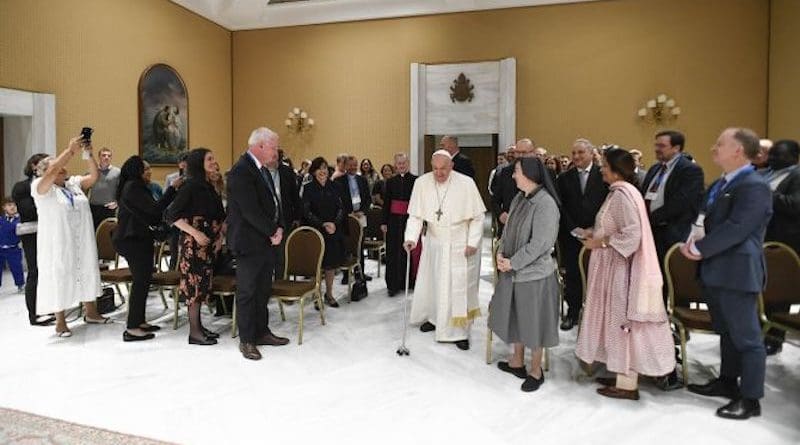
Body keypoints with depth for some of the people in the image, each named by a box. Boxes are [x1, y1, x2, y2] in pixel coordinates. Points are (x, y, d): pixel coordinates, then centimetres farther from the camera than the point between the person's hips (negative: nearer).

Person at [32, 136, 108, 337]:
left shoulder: (74, 183, 9)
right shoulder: (41, 186, -7)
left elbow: (94, 176, 0)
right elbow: (52, 173, -26)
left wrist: (89, 153, -14)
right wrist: (71, 150, -28)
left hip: (82, 241, 6)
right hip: (57, 243, -6)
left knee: (87, 273, 14)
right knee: (58, 277, 1)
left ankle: (91, 313, 29)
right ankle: (60, 322, 11)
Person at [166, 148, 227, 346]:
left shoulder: (209, 187, 11)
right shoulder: (190, 186, -12)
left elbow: (217, 216, 18)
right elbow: (171, 215, -16)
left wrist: (219, 236, 4)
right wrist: (195, 233, -20)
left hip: (208, 242, 8)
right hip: (194, 242, -8)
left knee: (202, 282, 12)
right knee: (194, 283, -3)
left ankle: (198, 325, 22)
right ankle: (194, 332, 4)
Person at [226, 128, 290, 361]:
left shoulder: (263, 169, 13)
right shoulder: (241, 171, -17)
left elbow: (273, 202, 16)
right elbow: (250, 211, -22)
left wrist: (279, 228, 0)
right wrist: (272, 232, -13)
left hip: (267, 241, 9)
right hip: (249, 243, -9)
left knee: (263, 290, 16)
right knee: (247, 292, 3)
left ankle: (261, 332, 27)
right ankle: (247, 340, 13)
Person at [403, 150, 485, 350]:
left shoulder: (466, 183, -17)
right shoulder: (421, 183, -10)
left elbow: (477, 216, -9)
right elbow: (416, 215, -6)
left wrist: (472, 243, -14)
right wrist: (411, 238, -20)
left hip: (461, 245, -3)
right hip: (434, 242, 3)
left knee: (460, 287, -1)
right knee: (432, 282, 16)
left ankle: (460, 332, 9)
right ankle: (434, 317, 39)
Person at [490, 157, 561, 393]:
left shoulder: (546, 203, -19)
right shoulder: (519, 199, 4)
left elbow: (540, 243, -22)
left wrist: (512, 262, -17)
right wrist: (501, 253, -5)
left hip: (535, 273, -8)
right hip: (513, 271, 8)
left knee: (533, 320, 6)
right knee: (514, 316, 18)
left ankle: (536, 370, 24)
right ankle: (517, 362, 37)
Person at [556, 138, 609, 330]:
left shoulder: (603, 175, 1)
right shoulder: (564, 178, 7)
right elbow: (561, 207, 3)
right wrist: (574, 229, -7)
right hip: (570, 235, 2)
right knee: (572, 274, 6)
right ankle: (573, 312, 17)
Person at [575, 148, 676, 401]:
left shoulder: (622, 194, -19)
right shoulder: (620, 192, 12)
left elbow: (632, 235, -26)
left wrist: (600, 242, -18)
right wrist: (595, 233, 9)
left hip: (620, 268, -10)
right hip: (614, 266, 10)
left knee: (622, 319, -2)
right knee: (618, 319, 14)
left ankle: (627, 384, 8)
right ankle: (623, 374, 25)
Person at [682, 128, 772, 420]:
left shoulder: (755, 186, -16)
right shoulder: (721, 184, 14)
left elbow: (736, 229, -24)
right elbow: (705, 219, 18)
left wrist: (699, 249, -16)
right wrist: (695, 240, -2)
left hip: (737, 272, -10)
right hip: (716, 270, 10)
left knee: (746, 336, 1)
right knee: (727, 332, 20)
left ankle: (750, 399, 10)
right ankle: (728, 382, 34)